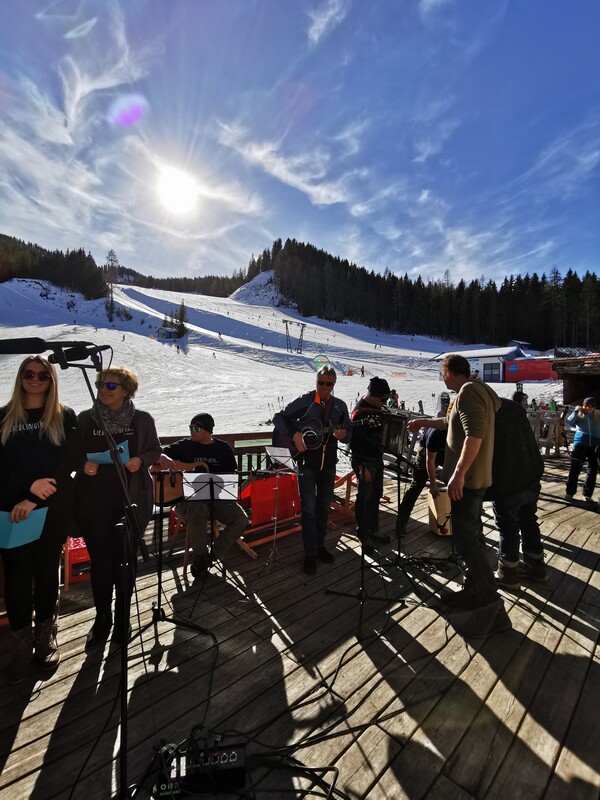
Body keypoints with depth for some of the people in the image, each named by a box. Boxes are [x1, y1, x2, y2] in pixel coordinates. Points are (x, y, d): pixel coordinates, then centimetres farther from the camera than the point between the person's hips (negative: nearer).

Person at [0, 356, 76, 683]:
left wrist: (33, 500, -14)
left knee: (46, 572, 10)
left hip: (52, 509, -1)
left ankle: (46, 636, 26)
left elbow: (66, 463, -6)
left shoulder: (64, 417, 2)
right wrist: (28, 486, -16)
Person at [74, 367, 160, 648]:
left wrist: (140, 460, -12)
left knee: (126, 557, 10)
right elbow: (74, 454, 9)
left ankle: (122, 616, 30)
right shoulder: (85, 419, 2)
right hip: (94, 501, 1)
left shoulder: (142, 419, -1)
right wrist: (83, 465, -11)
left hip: (132, 499, 0)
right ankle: (102, 617, 29)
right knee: (100, 558, 7)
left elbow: (154, 450, 7)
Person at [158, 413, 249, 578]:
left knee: (241, 519, -19)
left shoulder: (223, 448, 10)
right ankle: (199, 556, -7)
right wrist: (163, 458, -24)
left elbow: (233, 473, 15)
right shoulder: (184, 446, 4)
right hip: (188, 497, -3)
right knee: (198, 513, -37)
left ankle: (212, 555, 3)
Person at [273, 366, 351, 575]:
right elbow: (278, 418, -8)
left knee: (323, 507, 15)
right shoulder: (304, 401, -8)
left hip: (328, 464, 4)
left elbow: (349, 433, 7)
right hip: (307, 463, -4)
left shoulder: (340, 406, 4)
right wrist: (294, 435, -22)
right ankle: (310, 554, 11)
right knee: (309, 509, -2)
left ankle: (319, 545, 31)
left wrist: (343, 434, -16)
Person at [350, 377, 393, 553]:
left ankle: (373, 529, 33)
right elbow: (355, 442, -20)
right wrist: (362, 467, -20)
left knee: (376, 496, 17)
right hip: (365, 461, -8)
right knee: (364, 497, 3)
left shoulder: (377, 407, 6)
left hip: (377, 459, 9)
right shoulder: (360, 412, -20)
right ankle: (363, 534, 18)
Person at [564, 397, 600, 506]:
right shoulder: (579, 415, 2)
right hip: (580, 444, -3)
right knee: (575, 469, 2)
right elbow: (569, 423, -11)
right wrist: (576, 412, -15)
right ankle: (569, 492, 10)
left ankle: (587, 495, 16)